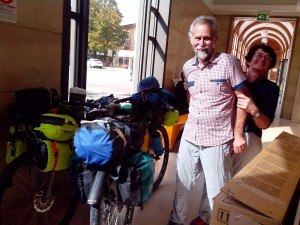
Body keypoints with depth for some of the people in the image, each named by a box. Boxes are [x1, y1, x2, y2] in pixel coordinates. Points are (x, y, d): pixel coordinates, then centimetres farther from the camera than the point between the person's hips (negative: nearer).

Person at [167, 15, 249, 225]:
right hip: (189, 136, 5)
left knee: (216, 188, 13)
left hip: (217, 139, -4)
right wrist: (192, 122, 13)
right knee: (182, 182, 16)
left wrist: (238, 134, -10)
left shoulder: (228, 62, -10)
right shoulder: (188, 67, 5)